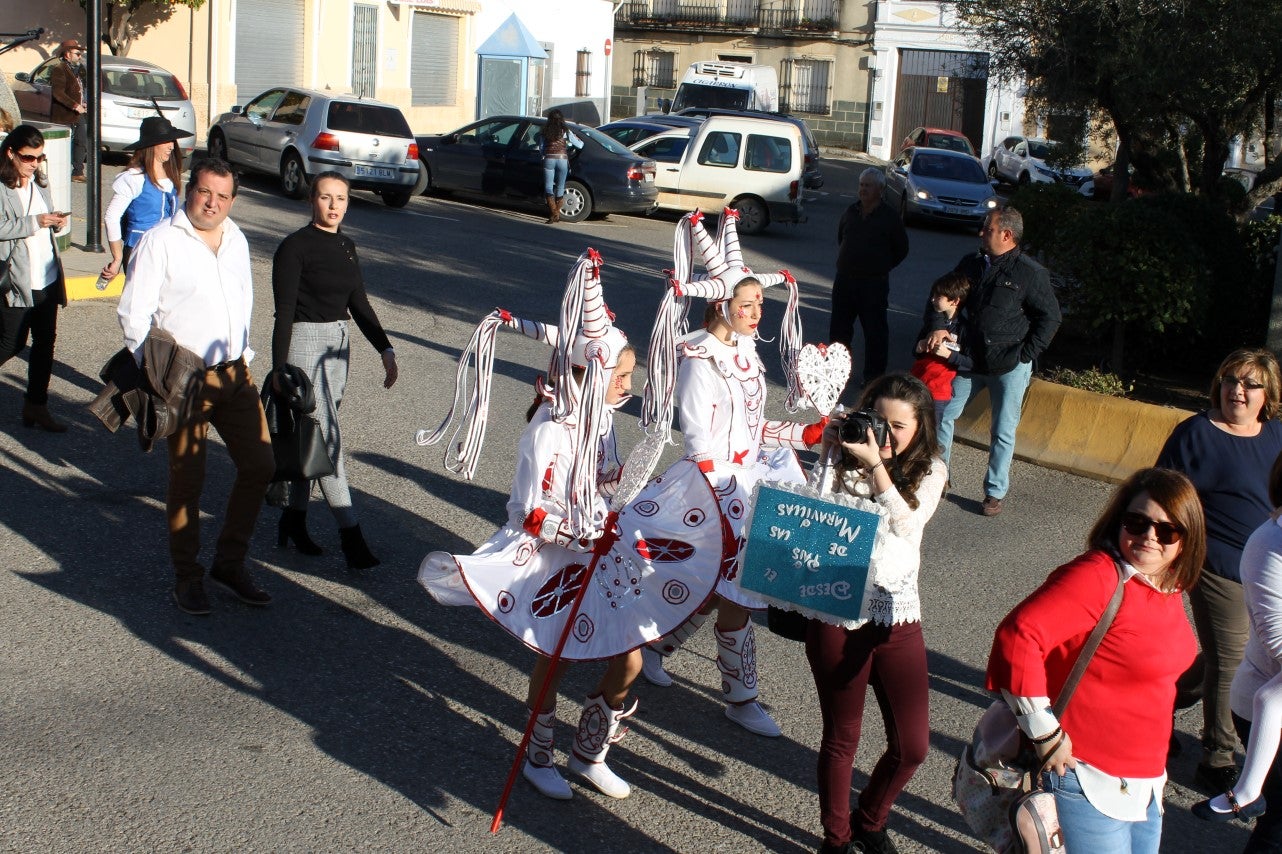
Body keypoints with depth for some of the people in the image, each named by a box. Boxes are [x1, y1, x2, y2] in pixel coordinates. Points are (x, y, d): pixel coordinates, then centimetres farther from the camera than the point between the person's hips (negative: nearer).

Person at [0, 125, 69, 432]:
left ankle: (36, 405, 17)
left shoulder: (39, 183, 14)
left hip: (48, 277, 7)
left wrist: (55, 222, 1)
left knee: (45, 341, 9)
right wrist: (36, 222, -20)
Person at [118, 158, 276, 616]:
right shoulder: (159, 242, -8)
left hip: (235, 373, 6)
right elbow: (134, 314, -9)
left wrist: (241, 353, 16)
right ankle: (187, 576, 15)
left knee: (259, 465, 6)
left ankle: (229, 562, 22)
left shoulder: (236, 240, 11)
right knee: (187, 479, 0)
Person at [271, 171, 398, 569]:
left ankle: (294, 518, 26)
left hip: (338, 345, 7)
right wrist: (279, 369, -15)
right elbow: (284, 312, -12)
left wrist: (385, 349, 7)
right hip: (305, 342, -7)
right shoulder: (295, 246, -9)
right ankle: (350, 533, -9)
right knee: (327, 438, -9)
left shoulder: (347, 247, 11)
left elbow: (359, 304, 15)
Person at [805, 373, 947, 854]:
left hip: (898, 617, 2)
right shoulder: (842, 461, -4)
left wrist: (875, 464, -26)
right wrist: (828, 456, -17)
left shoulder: (930, 471, 1)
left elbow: (906, 526, -17)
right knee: (842, 739, 12)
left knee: (912, 746, 6)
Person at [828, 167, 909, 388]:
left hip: (874, 284, -5)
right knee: (839, 326, 11)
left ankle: (874, 376, 9)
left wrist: (881, 267, 3)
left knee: (875, 330, 0)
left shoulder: (889, 218, -6)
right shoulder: (851, 212, 6)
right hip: (844, 280, 5)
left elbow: (901, 249, 3)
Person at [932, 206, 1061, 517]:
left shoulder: (1031, 273, -10)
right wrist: (940, 327, -1)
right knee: (942, 415, 6)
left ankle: (995, 493, 14)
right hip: (971, 360, 5)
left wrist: (1025, 355, -11)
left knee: (1003, 432, 2)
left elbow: (1050, 318, -7)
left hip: (1009, 366, -5)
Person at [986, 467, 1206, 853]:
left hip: (1146, 785, 9)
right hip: (1090, 785, -9)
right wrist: (1045, 733, -26)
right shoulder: (1097, 578, -22)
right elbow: (1017, 637, -32)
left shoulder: (1167, 586, 6)